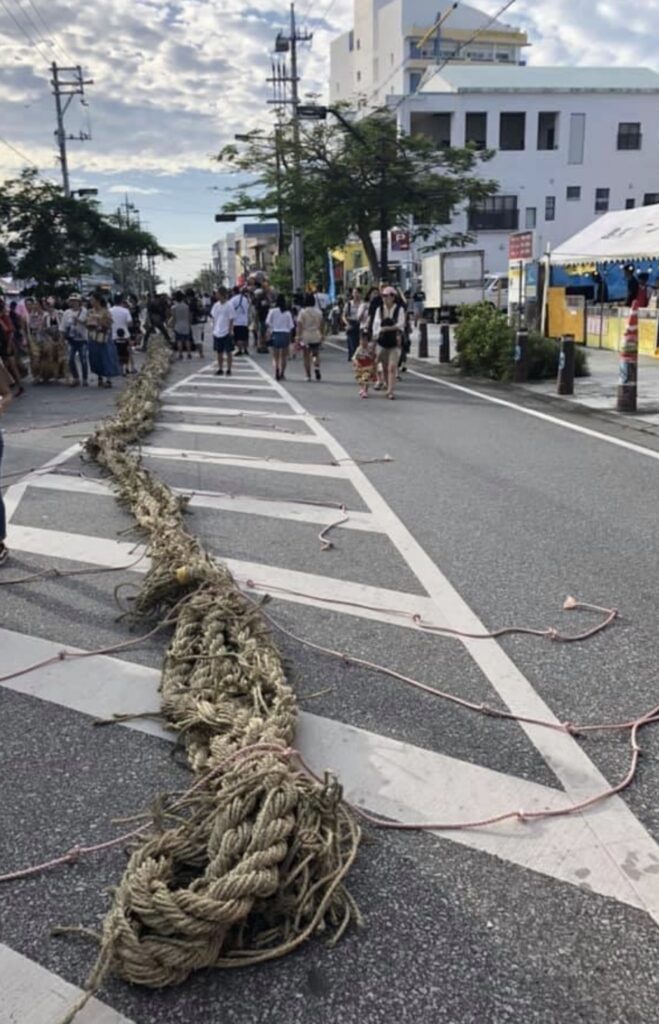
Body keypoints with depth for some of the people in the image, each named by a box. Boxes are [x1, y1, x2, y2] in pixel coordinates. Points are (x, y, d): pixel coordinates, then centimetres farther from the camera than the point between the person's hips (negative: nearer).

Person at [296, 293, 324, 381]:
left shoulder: (303, 311, -7)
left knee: (306, 356, 7)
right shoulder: (318, 311, 2)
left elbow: (299, 325, -11)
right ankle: (317, 367, -11)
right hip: (316, 337, 2)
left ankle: (308, 376, 6)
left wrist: (298, 337, -9)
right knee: (316, 354, 17)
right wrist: (322, 335, 19)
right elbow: (322, 325, 8)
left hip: (305, 337, -2)